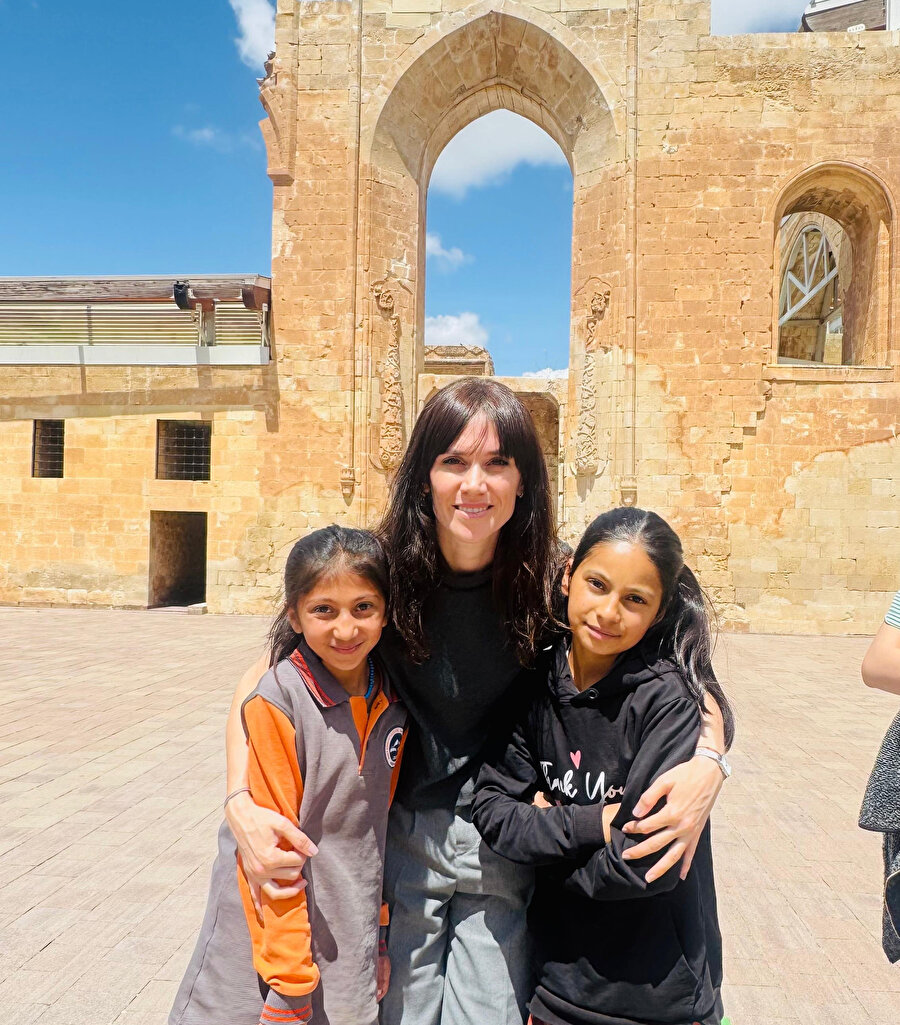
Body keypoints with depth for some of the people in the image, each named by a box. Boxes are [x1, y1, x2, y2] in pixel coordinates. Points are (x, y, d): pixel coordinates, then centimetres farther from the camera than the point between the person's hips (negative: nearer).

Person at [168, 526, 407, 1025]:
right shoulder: (276, 702, -21)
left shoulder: (393, 701, -4)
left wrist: (379, 935, 11)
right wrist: (290, 981, -13)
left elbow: (378, 824, 7)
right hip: (270, 923, -4)